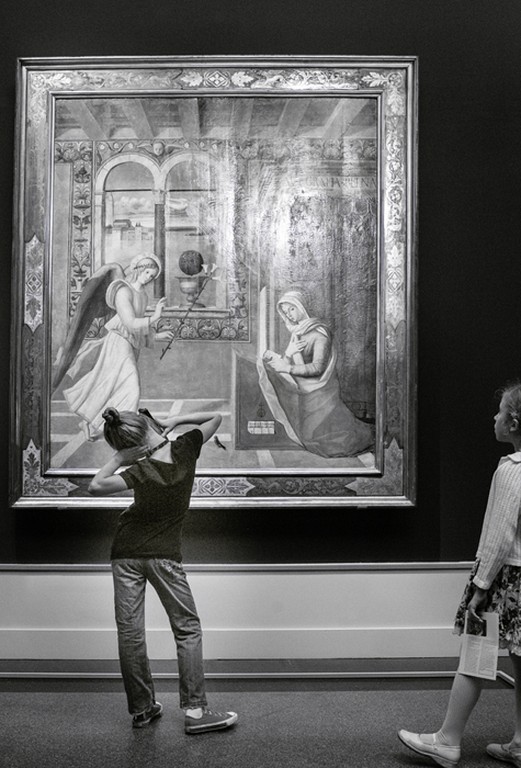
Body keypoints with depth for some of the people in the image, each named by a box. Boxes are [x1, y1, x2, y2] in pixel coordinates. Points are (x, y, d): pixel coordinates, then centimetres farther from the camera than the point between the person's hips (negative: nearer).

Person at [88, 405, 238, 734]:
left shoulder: (141, 472, -18)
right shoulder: (185, 449, -12)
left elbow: (96, 486, -19)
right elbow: (215, 417, 1)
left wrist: (118, 459, -15)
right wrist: (175, 420, -6)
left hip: (127, 552, -1)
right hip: (165, 555, 1)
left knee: (130, 633, 9)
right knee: (187, 629, 7)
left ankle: (141, 709, 17)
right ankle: (195, 710, 2)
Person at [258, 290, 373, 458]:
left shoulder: (319, 332, -16)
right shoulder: (296, 333, 9)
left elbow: (317, 368, -22)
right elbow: (287, 363, 7)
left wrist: (287, 368, -23)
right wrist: (288, 353, -15)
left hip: (320, 391, -9)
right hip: (302, 390, 9)